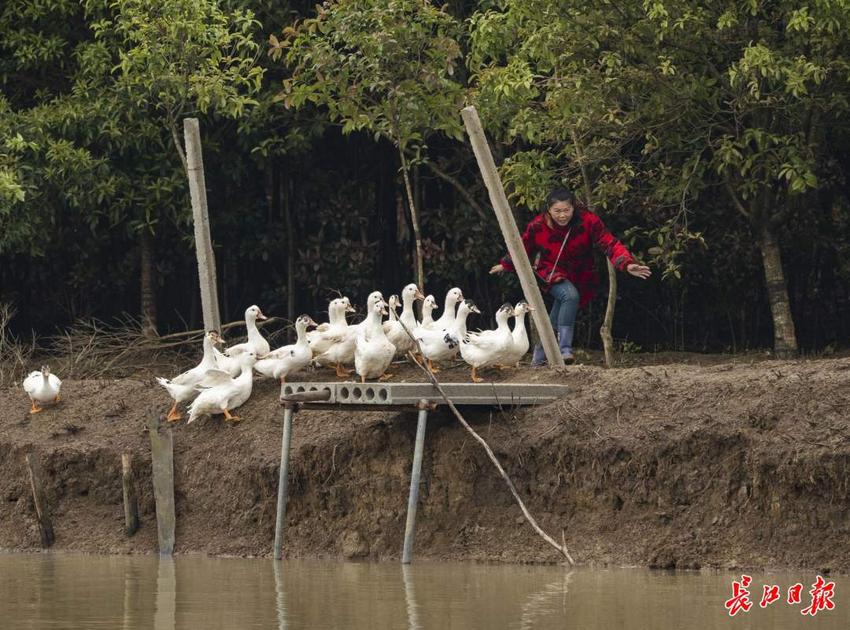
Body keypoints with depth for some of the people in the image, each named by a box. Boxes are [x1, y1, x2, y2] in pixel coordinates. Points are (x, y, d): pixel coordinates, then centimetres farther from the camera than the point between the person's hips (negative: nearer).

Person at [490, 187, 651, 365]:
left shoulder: (588, 221, -22)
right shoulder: (537, 226, -18)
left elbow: (610, 244, -29)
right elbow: (523, 250, 1)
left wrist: (627, 264, -45)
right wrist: (505, 265, 16)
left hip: (579, 276, 2)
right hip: (551, 272, -2)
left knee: (556, 321, 6)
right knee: (570, 295, -32)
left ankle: (539, 357, 27)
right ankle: (565, 349, -33)